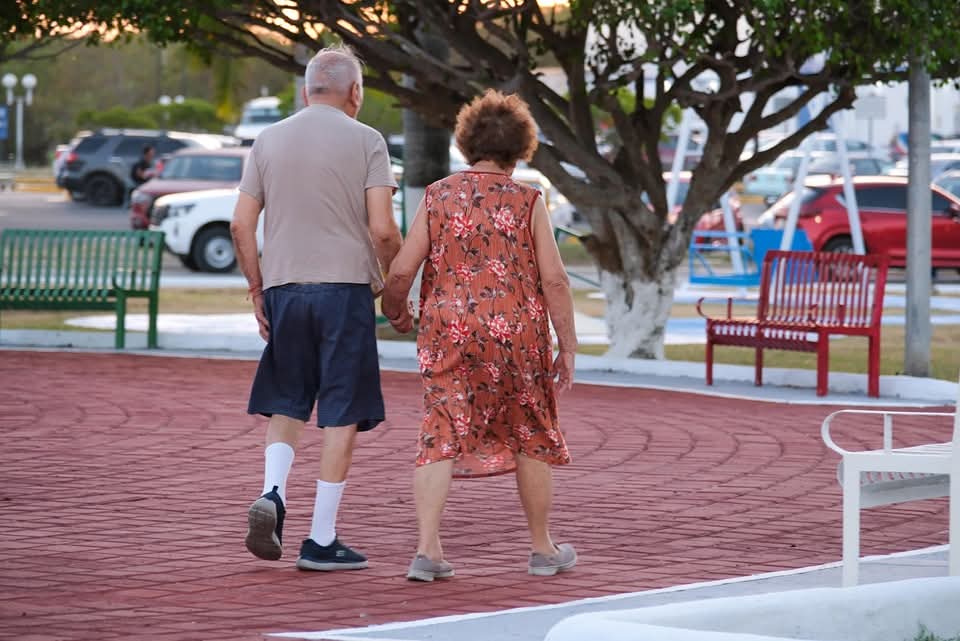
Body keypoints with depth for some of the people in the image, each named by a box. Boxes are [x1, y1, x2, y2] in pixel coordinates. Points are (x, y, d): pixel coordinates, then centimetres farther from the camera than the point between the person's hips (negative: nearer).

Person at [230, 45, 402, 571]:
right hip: (345, 287, -3)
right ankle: (322, 539, 2)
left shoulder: (269, 140, 8)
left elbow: (241, 224, 5)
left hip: (284, 288, 3)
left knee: (286, 403, 17)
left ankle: (272, 492, -7)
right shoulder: (364, 141, -2)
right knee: (341, 414, 2)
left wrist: (256, 290, 12)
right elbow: (383, 230, -9)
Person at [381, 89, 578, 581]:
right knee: (531, 436, 15)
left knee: (441, 438, 0)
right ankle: (542, 548, 25)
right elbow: (554, 280, -6)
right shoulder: (527, 202, -2)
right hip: (516, 335, -1)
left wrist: (394, 311, 19)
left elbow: (402, 269, -1)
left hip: (449, 335, 1)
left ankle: (427, 549, -14)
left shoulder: (438, 197, 2)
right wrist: (568, 349, 1)